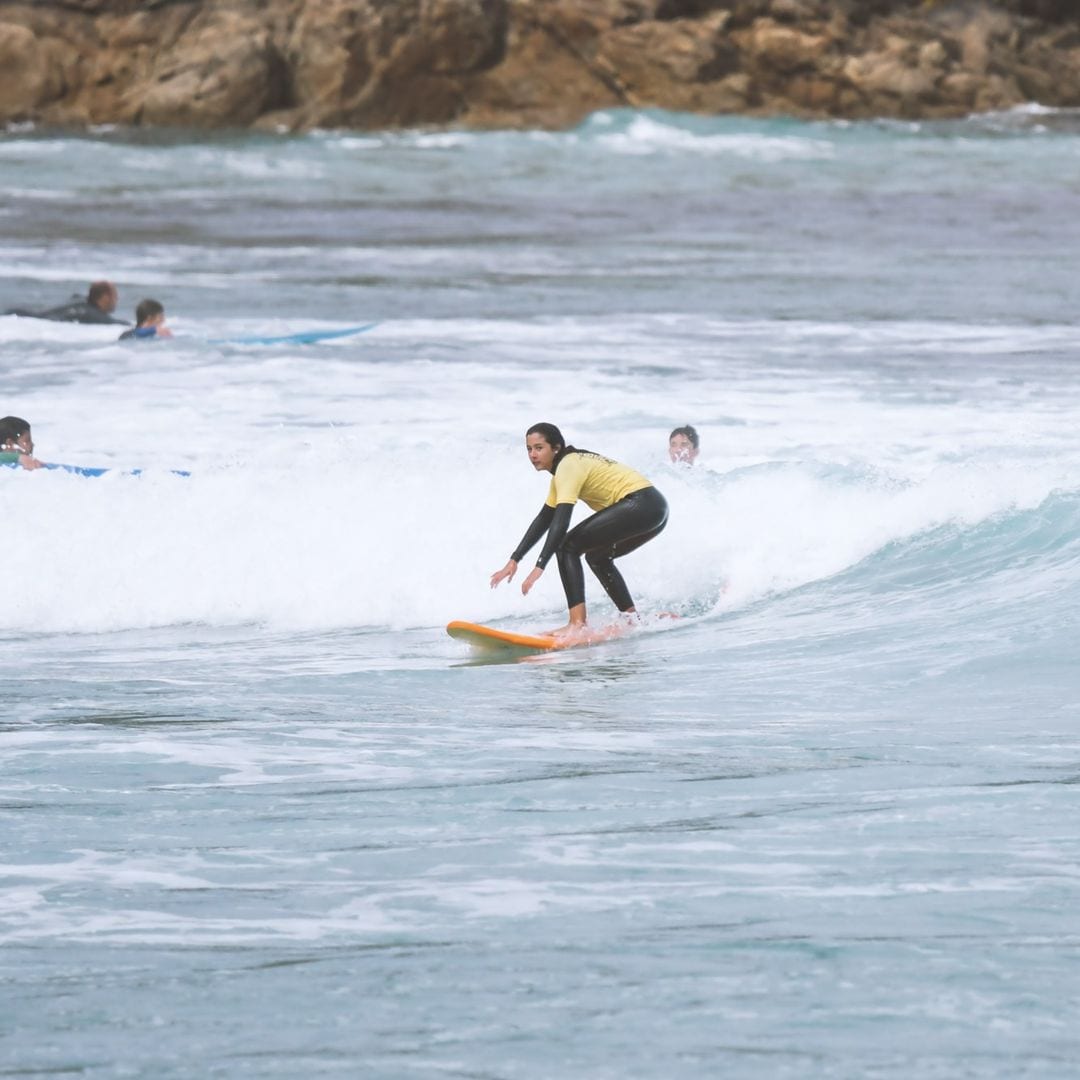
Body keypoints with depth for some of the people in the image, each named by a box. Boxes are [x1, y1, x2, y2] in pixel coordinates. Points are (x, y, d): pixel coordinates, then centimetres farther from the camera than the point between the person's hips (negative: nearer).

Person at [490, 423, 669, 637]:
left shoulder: (569, 466, -11)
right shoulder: (565, 467, 20)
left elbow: (561, 522, -22)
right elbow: (544, 519, 26)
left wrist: (539, 568, -28)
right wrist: (514, 560, 21)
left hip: (639, 505, -10)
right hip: (656, 509, 10)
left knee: (568, 546, -11)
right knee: (596, 557, 28)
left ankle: (577, 624, -21)